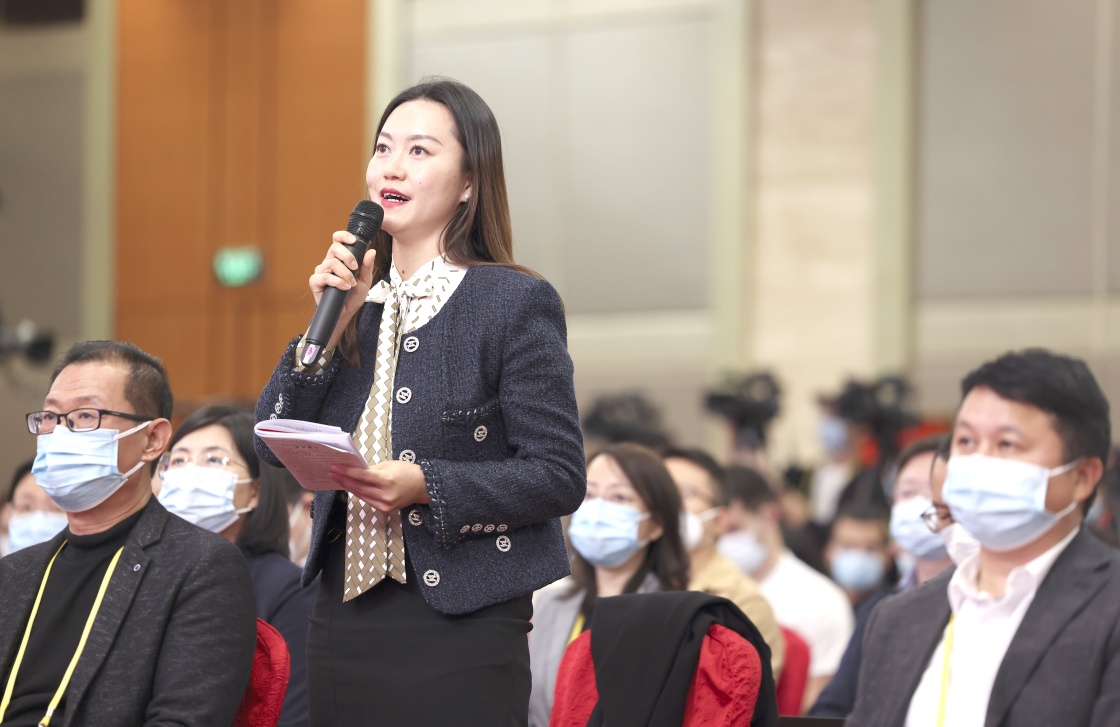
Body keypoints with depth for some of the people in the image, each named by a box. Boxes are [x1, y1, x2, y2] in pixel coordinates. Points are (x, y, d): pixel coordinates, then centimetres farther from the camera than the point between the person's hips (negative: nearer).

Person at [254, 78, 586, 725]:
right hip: (343, 619, 6)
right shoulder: (355, 301, 11)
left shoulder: (516, 302, -6)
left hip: (460, 627, -5)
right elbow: (274, 445, 5)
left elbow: (559, 477, -10)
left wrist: (426, 485, -21)